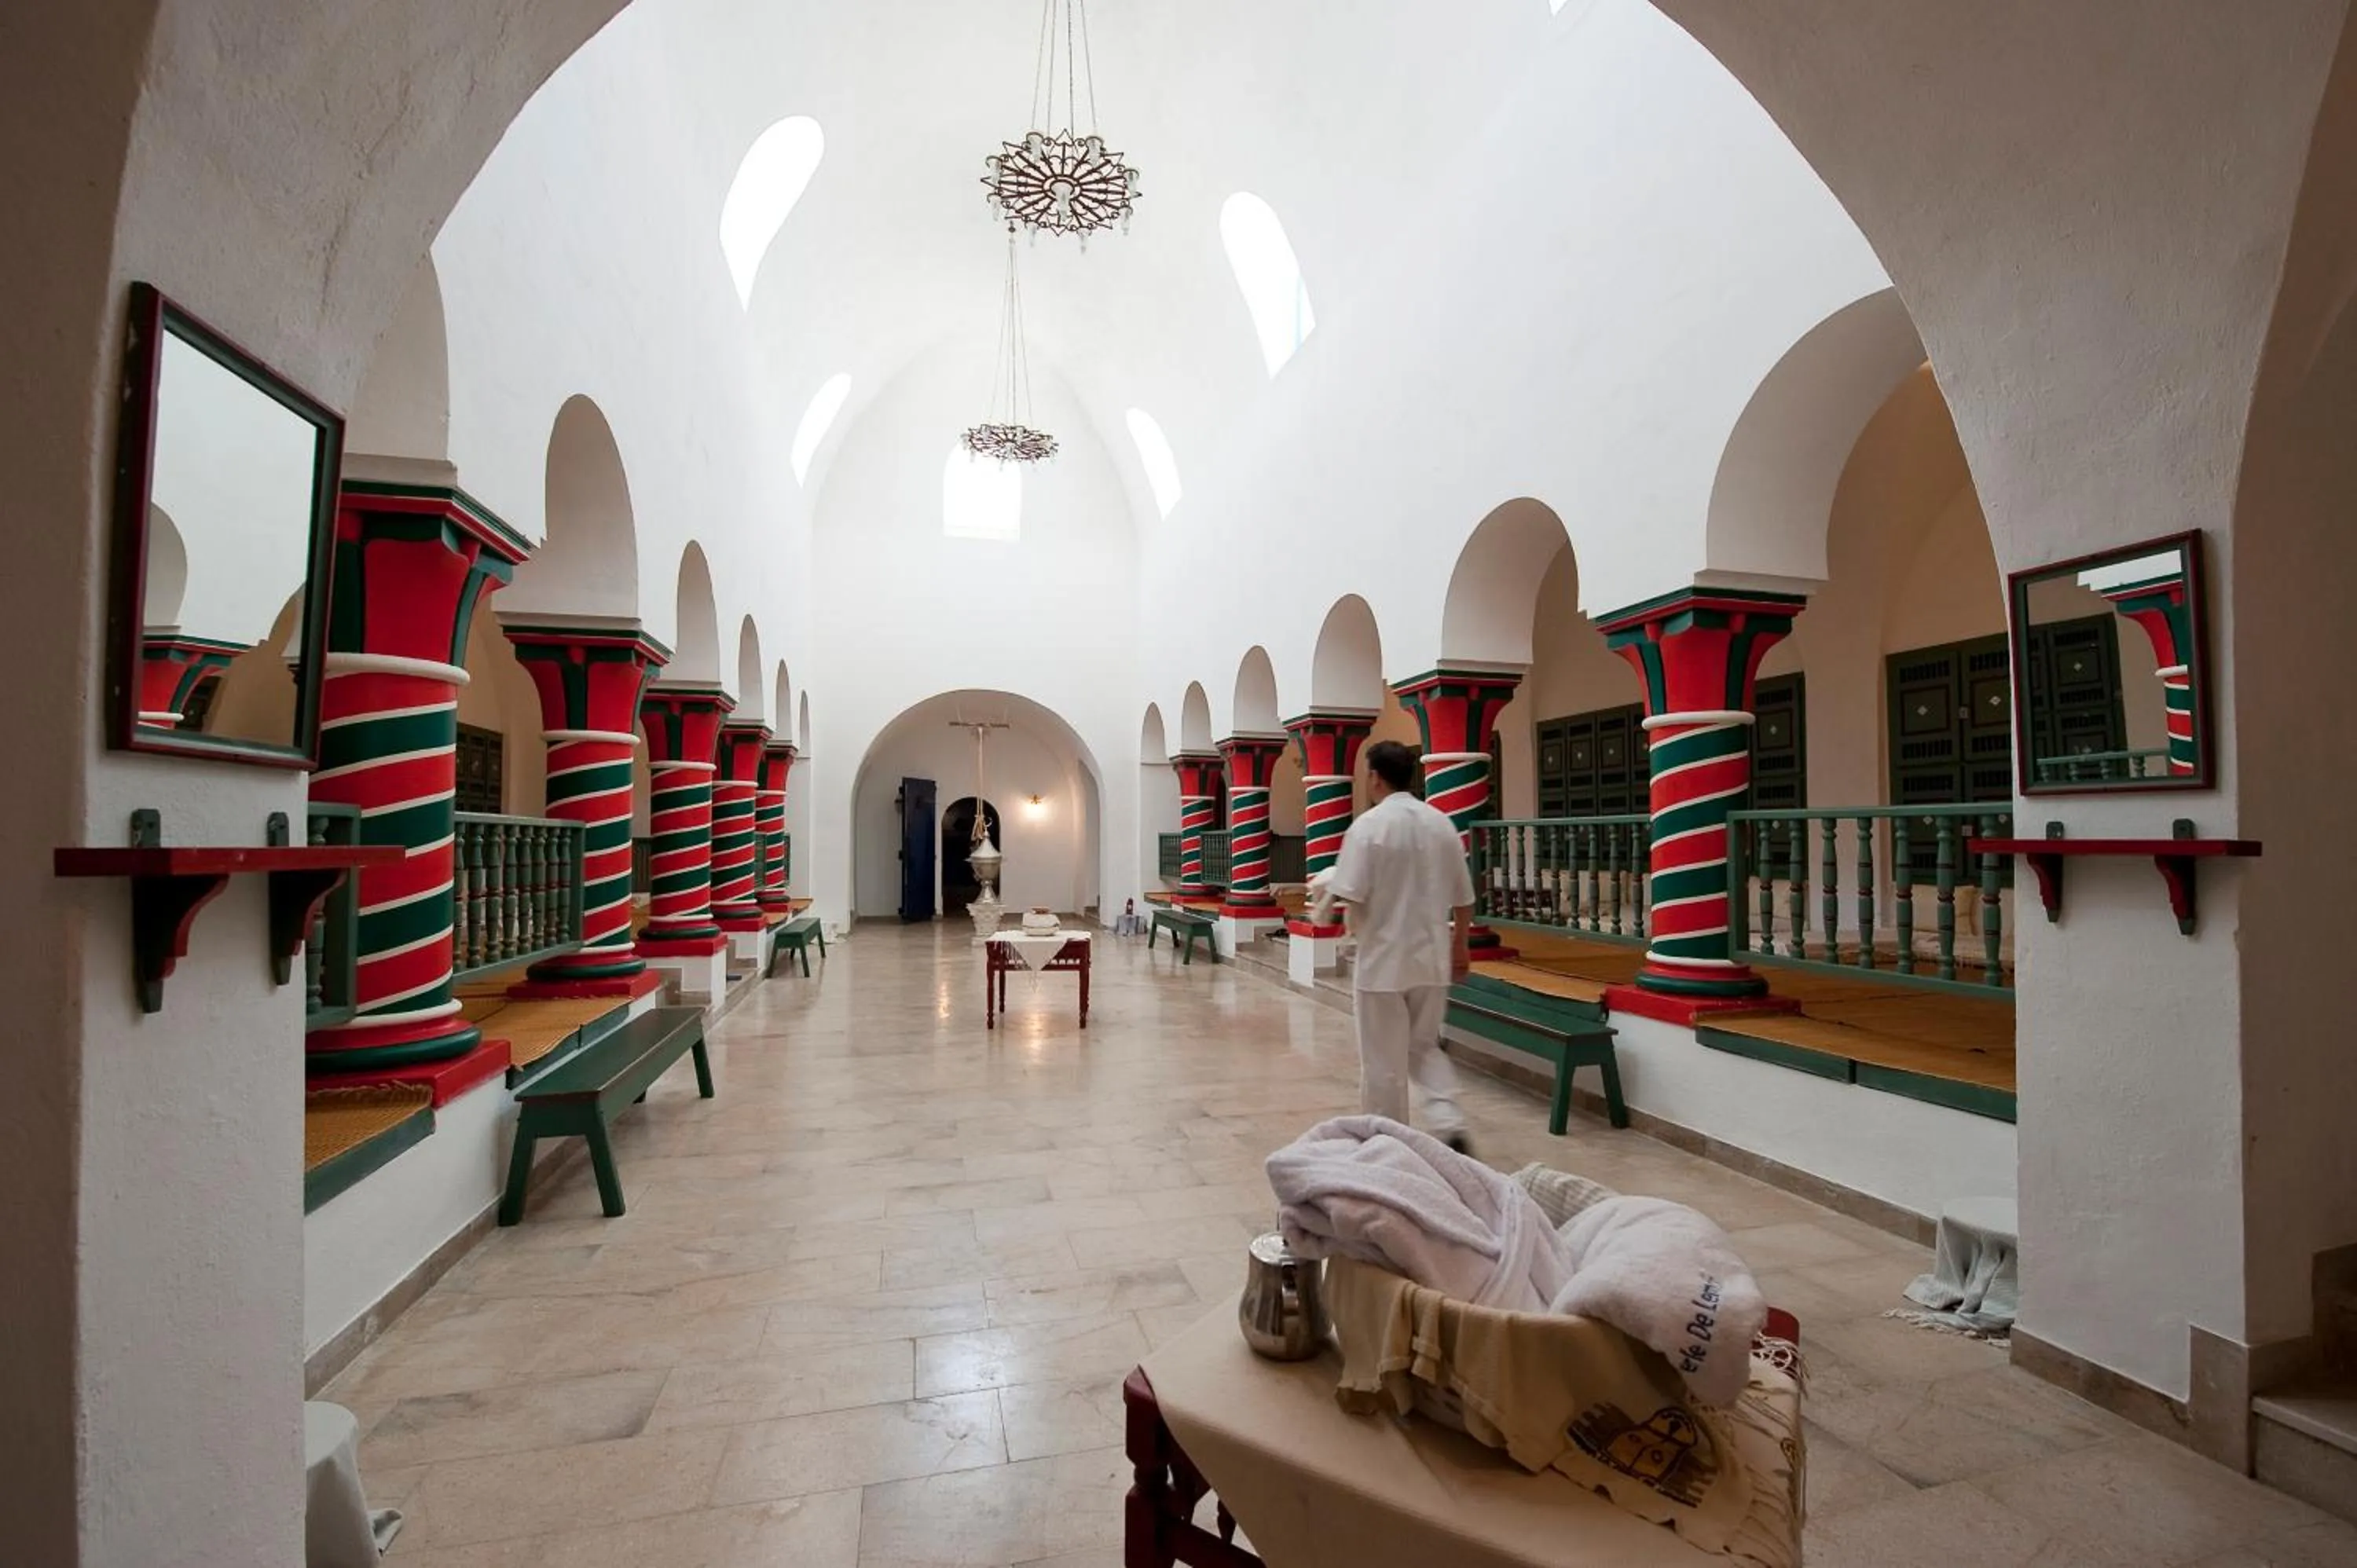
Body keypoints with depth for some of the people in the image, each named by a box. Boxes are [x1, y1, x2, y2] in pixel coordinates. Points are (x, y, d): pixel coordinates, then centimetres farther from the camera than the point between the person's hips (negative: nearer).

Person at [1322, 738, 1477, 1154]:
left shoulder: (1369, 825, -13)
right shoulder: (1442, 824, 3)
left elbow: (1349, 896, -19)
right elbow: (1463, 899, 9)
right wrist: (1461, 946, 22)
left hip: (1383, 961, -5)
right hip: (1432, 960, 5)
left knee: (1384, 1062, 8)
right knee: (1425, 1048, 22)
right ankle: (1449, 1126, 6)